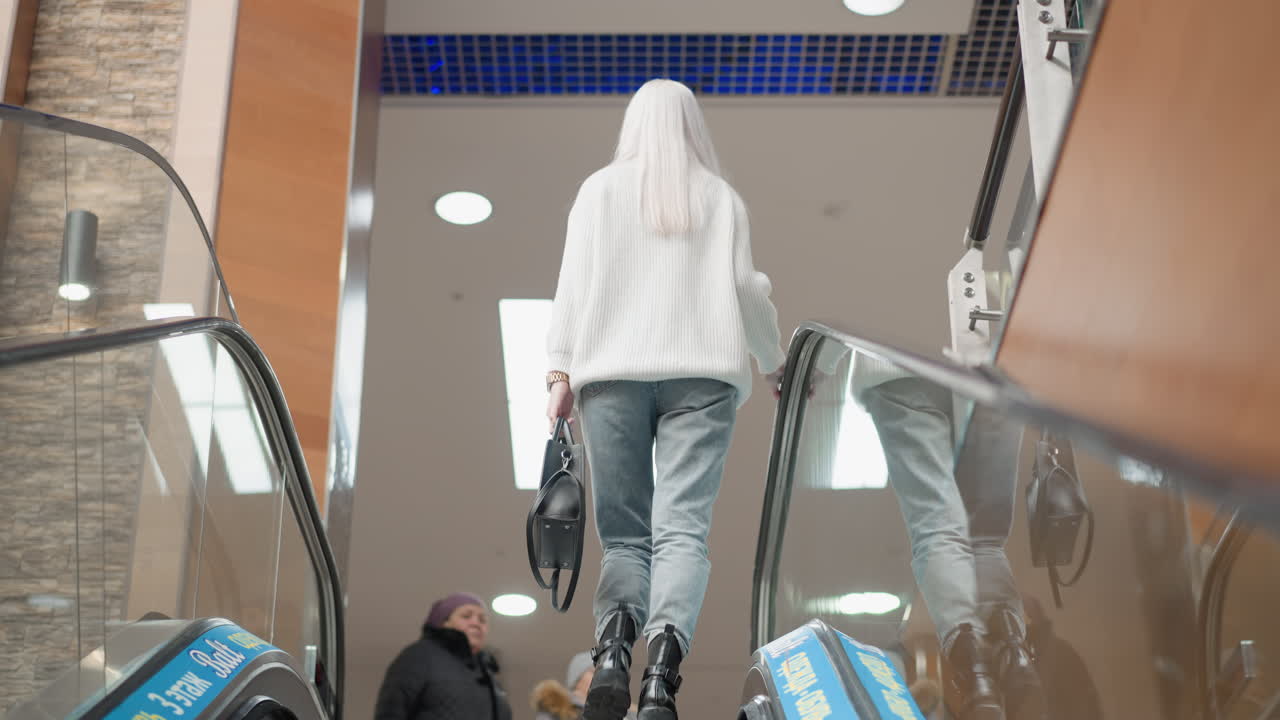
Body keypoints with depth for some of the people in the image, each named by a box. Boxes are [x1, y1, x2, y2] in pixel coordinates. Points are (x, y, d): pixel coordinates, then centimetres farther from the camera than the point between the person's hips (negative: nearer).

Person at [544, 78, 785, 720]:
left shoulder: (601, 188, 12)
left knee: (624, 534, 5)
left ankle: (615, 643, -24)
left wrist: (560, 372, -2)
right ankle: (664, 660, -32)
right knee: (681, 531, -8)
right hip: (702, 376, 0)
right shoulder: (722, 198, 14)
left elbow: (576, 281, 2)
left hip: (612, 375, 0)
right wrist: (776, 363, 24)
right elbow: (745, 287, 10)